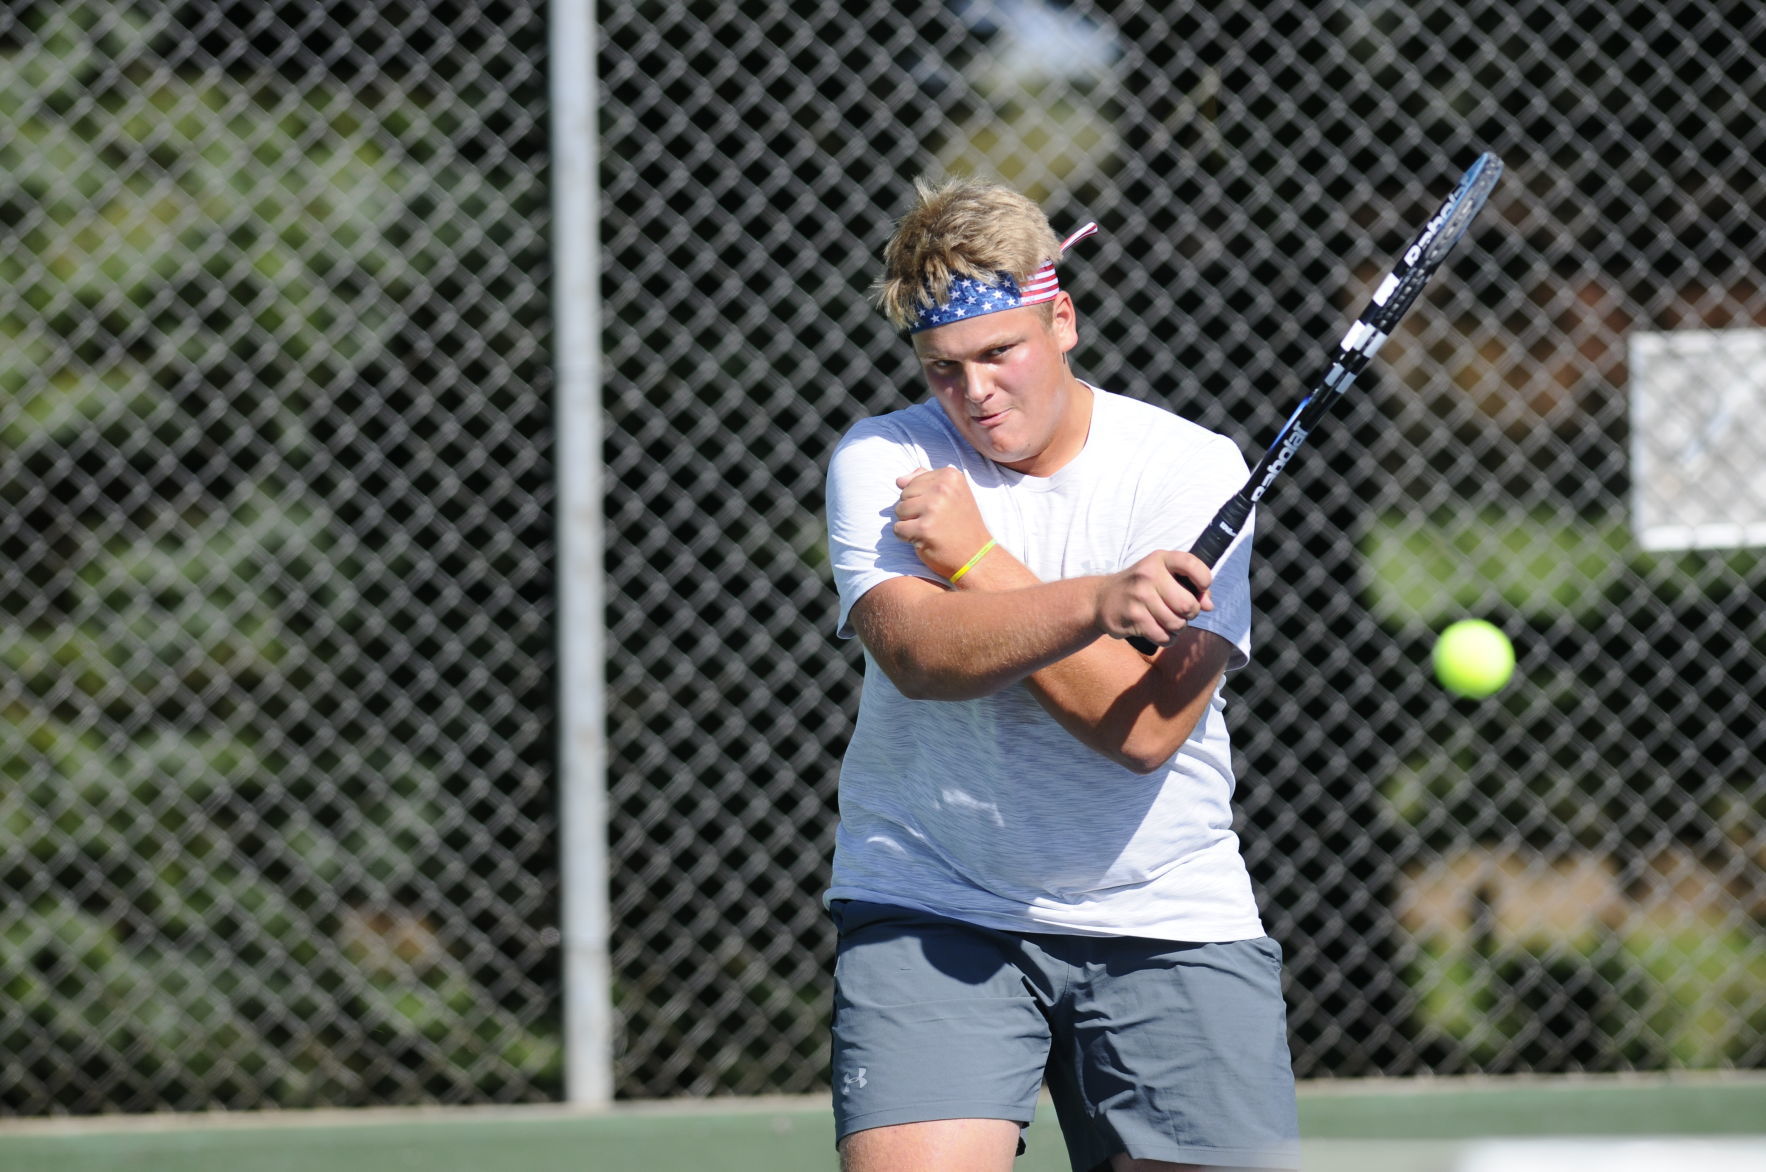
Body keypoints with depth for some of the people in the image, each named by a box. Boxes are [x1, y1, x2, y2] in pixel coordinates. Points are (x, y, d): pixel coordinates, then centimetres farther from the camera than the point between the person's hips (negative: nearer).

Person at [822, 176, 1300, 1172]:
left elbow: (1144, 727, -17)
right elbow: (917, 653, -23)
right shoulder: (881, 463, -4)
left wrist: (976, 560, -17)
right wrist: (1096, 603, -39)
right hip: (931, 912, -1)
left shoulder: (1196, 471, -6)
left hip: (1169, 917, 1)